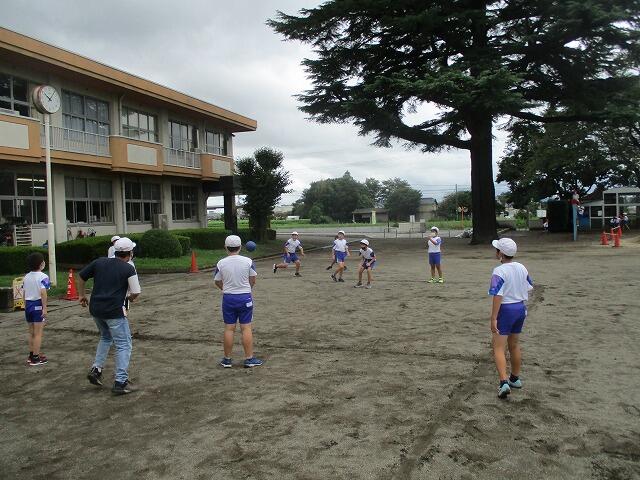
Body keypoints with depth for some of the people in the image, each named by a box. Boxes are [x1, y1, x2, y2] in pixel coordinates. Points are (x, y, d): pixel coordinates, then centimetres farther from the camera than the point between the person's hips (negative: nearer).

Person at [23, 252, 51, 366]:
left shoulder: (26, 277, 9)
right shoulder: (43, 276, -11)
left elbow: (24, 294, 10)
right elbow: (43, 293, -20)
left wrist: (26, 307, 17)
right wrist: (45, 308, -18)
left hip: (28, 305, 7)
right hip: (38, 305, -7)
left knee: (31, 332, 17)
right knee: (38, 333, 0)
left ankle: (31, 355, 26)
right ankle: (35, 358, 3)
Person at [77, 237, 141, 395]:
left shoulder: (99, 262, 8)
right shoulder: (128, 269, -6)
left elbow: (81, 276, 16)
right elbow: (136, 292, -6)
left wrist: (82, 295, 26)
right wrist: (129, 297, 16)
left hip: (95, 309, 6)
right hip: (114, 312, -6)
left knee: (106, 337, 29)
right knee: (123, 345, 3)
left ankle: (96, 369, 20)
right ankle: (120, 382, 0)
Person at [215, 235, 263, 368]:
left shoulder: (221, 263, -7)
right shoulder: (248, 261, -9)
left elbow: (217, 282, 5)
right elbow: (252, 281, 0)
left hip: (228, 298, 1)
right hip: (245, 297, -1)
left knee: (229, 328, 8)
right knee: (246, 328, 5)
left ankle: (227, 359, 17)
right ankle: (249, 358, 10)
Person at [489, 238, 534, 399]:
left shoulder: (499, 271, -20)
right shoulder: (522, 268, 3)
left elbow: (498, 296, -23)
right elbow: (528, 289, 10)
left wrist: (493, 318, -20)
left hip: (505, 310, -7)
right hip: (520, 308, 8)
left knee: (499, 348, -3)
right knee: (514, 345, 21)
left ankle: (504, 382, -14)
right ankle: (515, 378, 33)